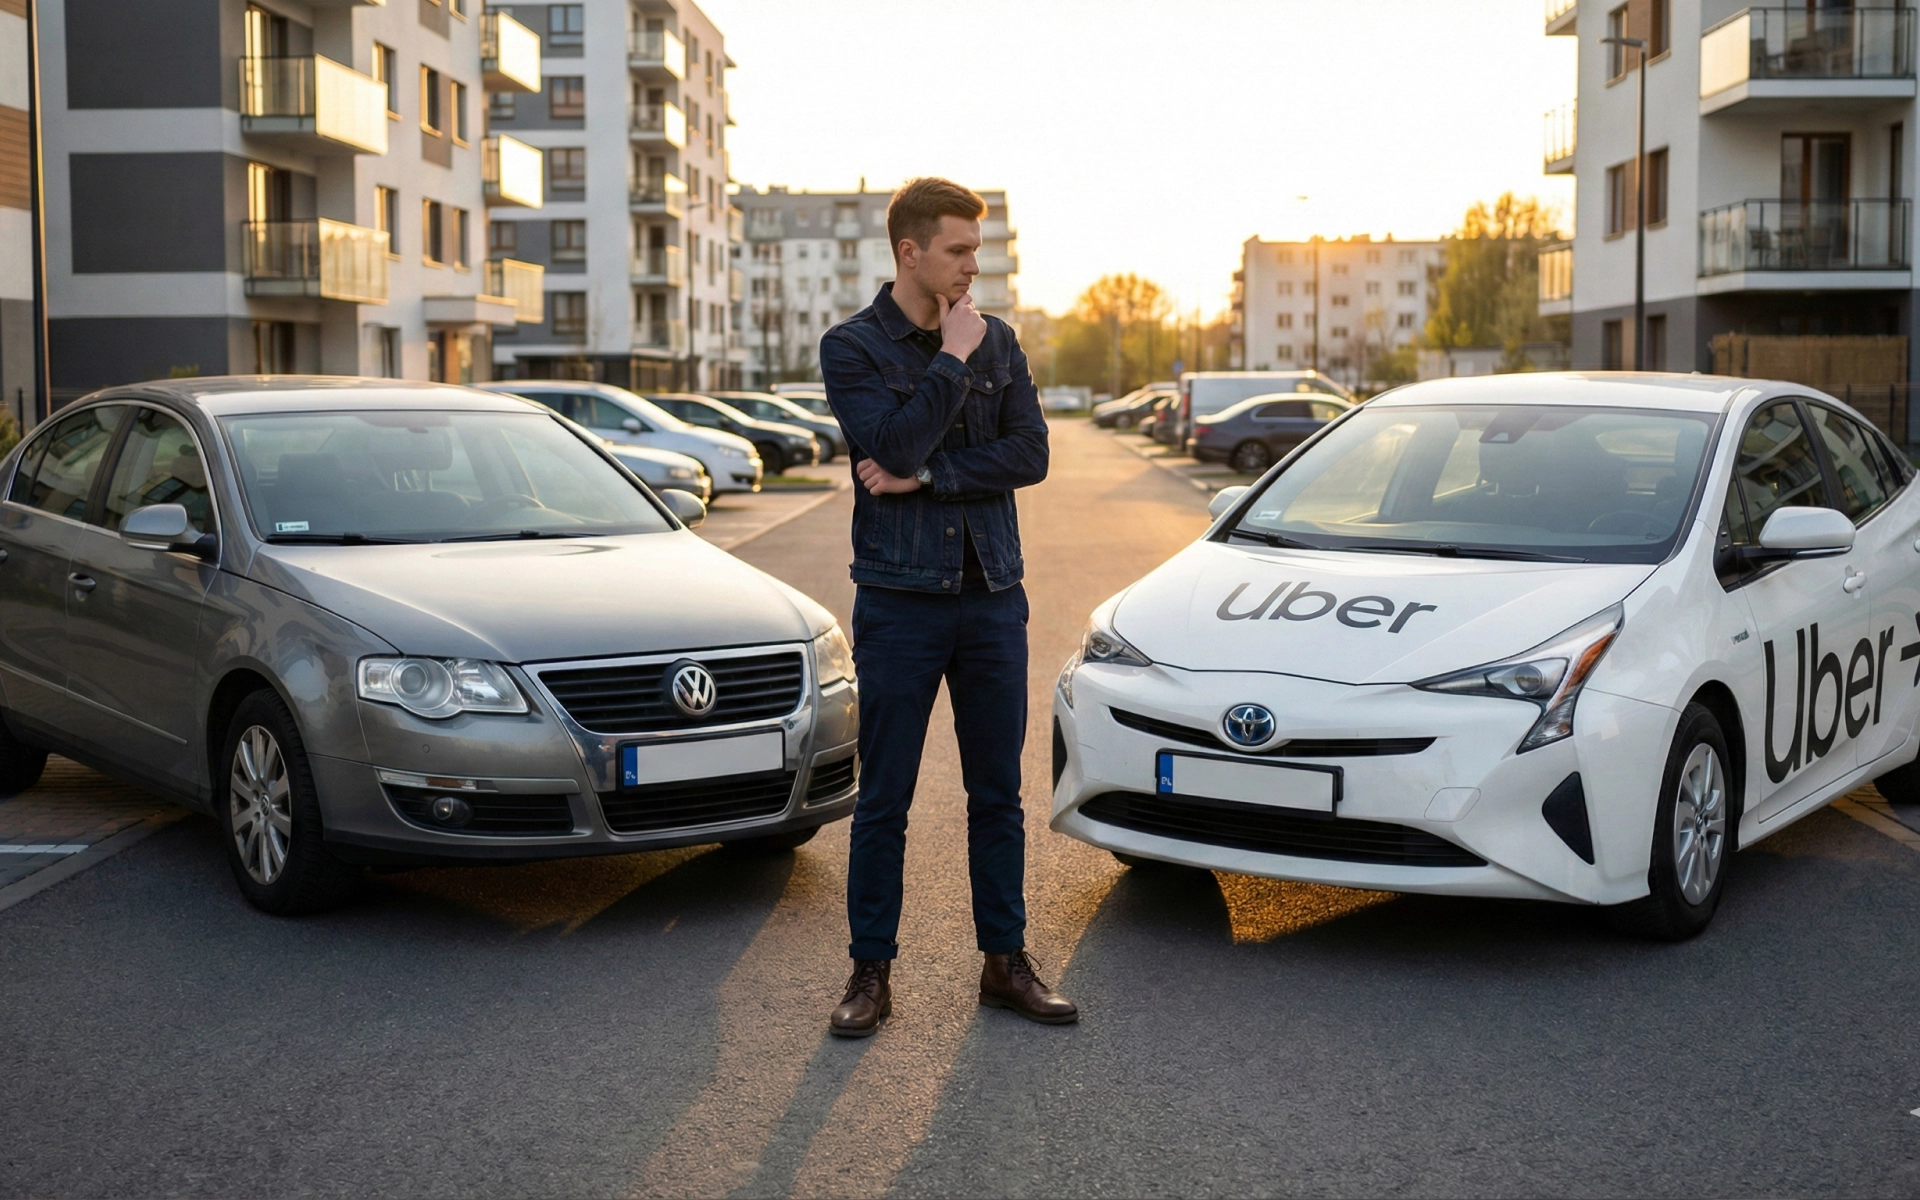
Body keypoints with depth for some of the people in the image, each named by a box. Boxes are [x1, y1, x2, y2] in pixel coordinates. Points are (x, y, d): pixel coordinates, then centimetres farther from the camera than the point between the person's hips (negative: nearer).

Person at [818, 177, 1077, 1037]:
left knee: (997, 793, 10)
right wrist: (952, 359, -11)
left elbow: (1030, 453, -4)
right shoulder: (853, 347, -2)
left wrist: (925, 478, -13)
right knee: (884, 799, 3)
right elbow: (895, 447, -17)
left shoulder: (997, 343, 8)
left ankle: (1006, 963, 20)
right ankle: (871, 972, 14)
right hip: (900, 601, -3)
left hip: (992, 595, 4)